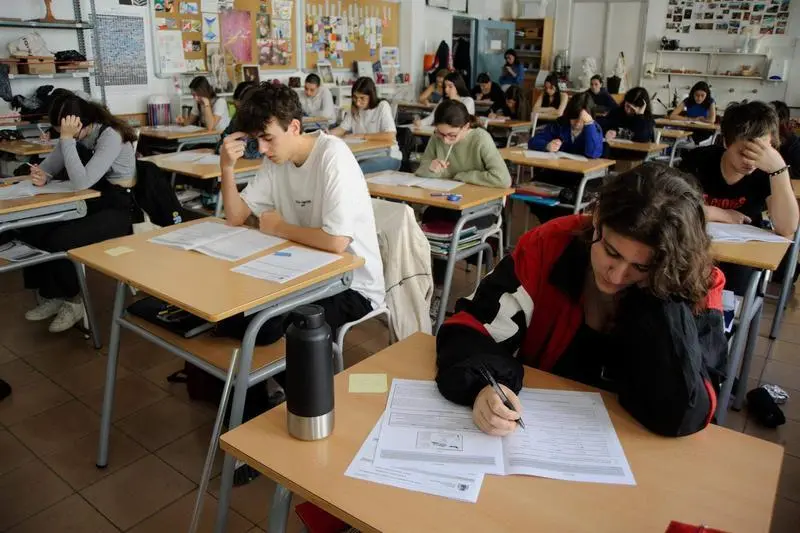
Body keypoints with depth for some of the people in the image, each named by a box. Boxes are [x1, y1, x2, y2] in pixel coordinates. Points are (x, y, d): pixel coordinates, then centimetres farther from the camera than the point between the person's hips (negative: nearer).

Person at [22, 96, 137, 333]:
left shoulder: (111, 136, -21)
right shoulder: (76, 135, 2)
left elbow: (81, 183, -31)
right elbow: (51, 165, 10)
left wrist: (67, 139, -29)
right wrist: (41, 175, -14)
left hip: (117, 209, -8)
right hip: (88, 203, 8)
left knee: (59, 241, -26)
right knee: (30, 232, -12)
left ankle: (72, 301, 0)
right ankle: (50, 296, 5)